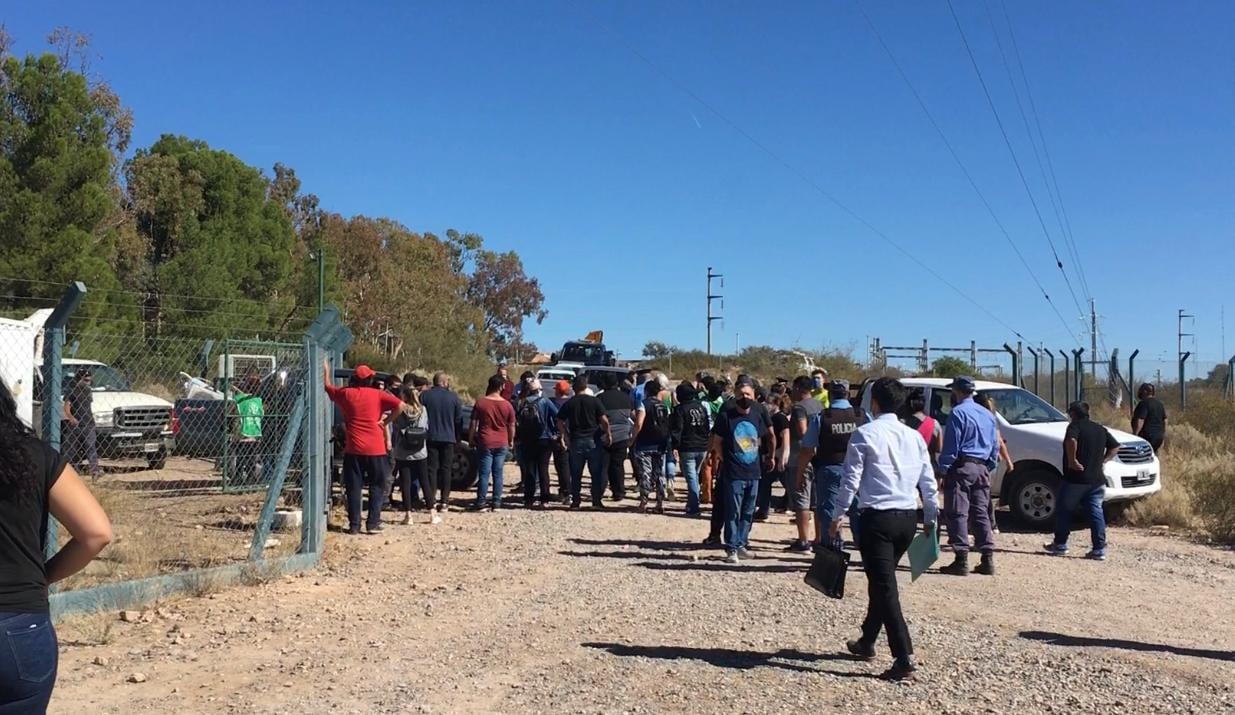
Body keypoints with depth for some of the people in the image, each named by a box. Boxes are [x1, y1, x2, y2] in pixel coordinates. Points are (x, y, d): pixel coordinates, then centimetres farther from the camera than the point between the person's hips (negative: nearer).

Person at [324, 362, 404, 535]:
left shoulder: (346, 394, 1)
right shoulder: (378, 395, -2)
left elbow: (327, 386, 18)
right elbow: (400, 405, -10)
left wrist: (326, 369, 32)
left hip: (353, 450, 1)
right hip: (375, 449, -1)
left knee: (354, 488, 8)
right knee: (377, 487, 9)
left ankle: (354, 525, 6)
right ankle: (373, 523, 5)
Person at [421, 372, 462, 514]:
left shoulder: (425, 395, -4)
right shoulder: (453, 396, -1)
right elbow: (459, 419, 3)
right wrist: (457, 439, 12)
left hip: (431, 438, 0)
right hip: (448, 438, 0)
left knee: (431, 468, 5)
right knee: (446, 469, 6)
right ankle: (444, 501, 3)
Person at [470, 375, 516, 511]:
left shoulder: (480, 403, -5)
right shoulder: (507, 405, 0)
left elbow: (473, 424, -2)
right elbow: (511, 426, 6)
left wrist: (471, 438, 10)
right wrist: (511, 441, 19)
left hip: (485, 443, -2)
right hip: (502, 444, 2)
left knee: (484, 474, 1)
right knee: (498, 474, 7)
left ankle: (480, 502, 0)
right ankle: (496, 503, 8)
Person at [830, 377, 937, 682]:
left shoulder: (865, 434, -6)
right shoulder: (914, 436, 10)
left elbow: (850, 480, -9)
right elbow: (928, 482, 13)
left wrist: (837, 516, -2)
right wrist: (930, 518, 23)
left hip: (877, 517, -6)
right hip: (908, 517, 6)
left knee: (884, 585, -5)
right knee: (882, 580, 21)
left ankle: (904, 658, -12)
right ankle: (867, 642, 34)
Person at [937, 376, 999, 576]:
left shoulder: (958, 413, -9)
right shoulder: (987, 414, 16)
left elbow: (951, 446, -13)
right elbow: (995, 446, 20)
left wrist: (943, 469, -9)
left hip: (961, 467, -8)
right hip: (982, 469, 8)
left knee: (958, 514, -6)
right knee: (981, 514, 12)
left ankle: (961, 561, -9)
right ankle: (987, 560, 11)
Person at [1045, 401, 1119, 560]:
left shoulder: (1075, 426, -8)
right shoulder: (1100, 429, 15)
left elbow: (1071, 441, -28)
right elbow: (1115, 447, 19)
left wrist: (1072, 460, -19)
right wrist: (1102, 460, 12)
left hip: (1076, 478, -6)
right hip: (1097, 480, 6)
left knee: (1064, 511, 8)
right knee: (1096, 513, 5)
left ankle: (1060, 545, 14)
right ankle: (1099, 550, 1)